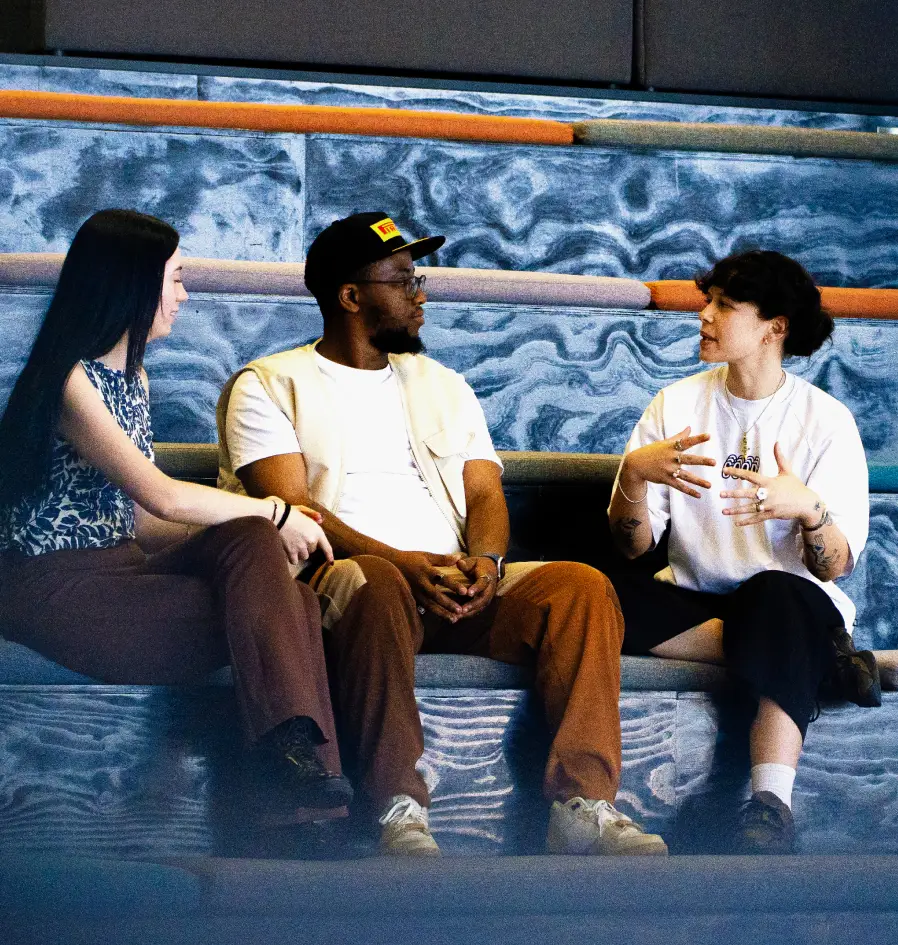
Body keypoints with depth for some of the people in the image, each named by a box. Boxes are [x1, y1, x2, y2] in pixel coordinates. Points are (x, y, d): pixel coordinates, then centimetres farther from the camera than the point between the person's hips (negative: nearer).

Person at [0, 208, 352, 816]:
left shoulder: (132, 378, 17)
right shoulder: (69, 381, -12)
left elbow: (141, 521, 13)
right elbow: (163, 498, -19)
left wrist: (265, 531, -1)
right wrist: (276, 515, -8)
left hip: (120, 566, 8)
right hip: (57, 588, -8)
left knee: (251, 540, -21)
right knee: (279, 608, -22)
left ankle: (299, 765, -33)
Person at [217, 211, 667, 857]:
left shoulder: (443, 385, 27)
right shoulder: (270, 386, 9)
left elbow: (485, 493, 16)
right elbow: (289, 508, -5)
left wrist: (485, 561, -9)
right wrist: (400, 561, -20)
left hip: (459, 588, 5)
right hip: (343, 579, -5)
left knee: (582, 585, -22)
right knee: (376, 583, -41)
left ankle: (584, 804, -34)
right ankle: (401, 811, -42)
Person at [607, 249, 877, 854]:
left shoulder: (827, 420, 0)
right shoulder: (677, 404, 7)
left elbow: (837, 567, -6)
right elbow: (633, 546, 2)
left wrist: (808, 507, -27)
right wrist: (635, 472, -18)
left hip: (793, 599, -3)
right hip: (695, 596, 3)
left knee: (772, 593, -39)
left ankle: (772, 806, -47)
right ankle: (819, 658, -22)